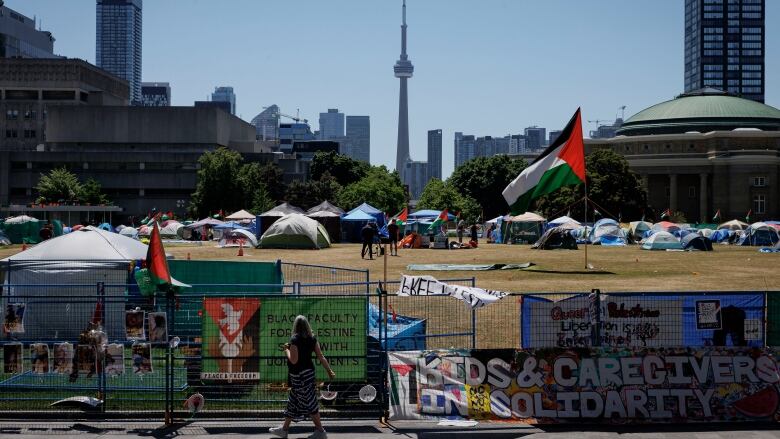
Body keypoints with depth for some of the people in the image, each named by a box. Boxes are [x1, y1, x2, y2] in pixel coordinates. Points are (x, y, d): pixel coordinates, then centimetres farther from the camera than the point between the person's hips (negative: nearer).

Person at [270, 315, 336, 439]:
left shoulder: (294, 340, -18)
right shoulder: (312, 339, 2)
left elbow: (293, 360, -21)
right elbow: (321, 357, 1)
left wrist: (286, 349, -6)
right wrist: (329, 371, 6)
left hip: (299, 375, -8)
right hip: (308, 372, 8)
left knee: (309, 403, -3)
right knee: (293, 401, 17)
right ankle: (284, 429, 27)